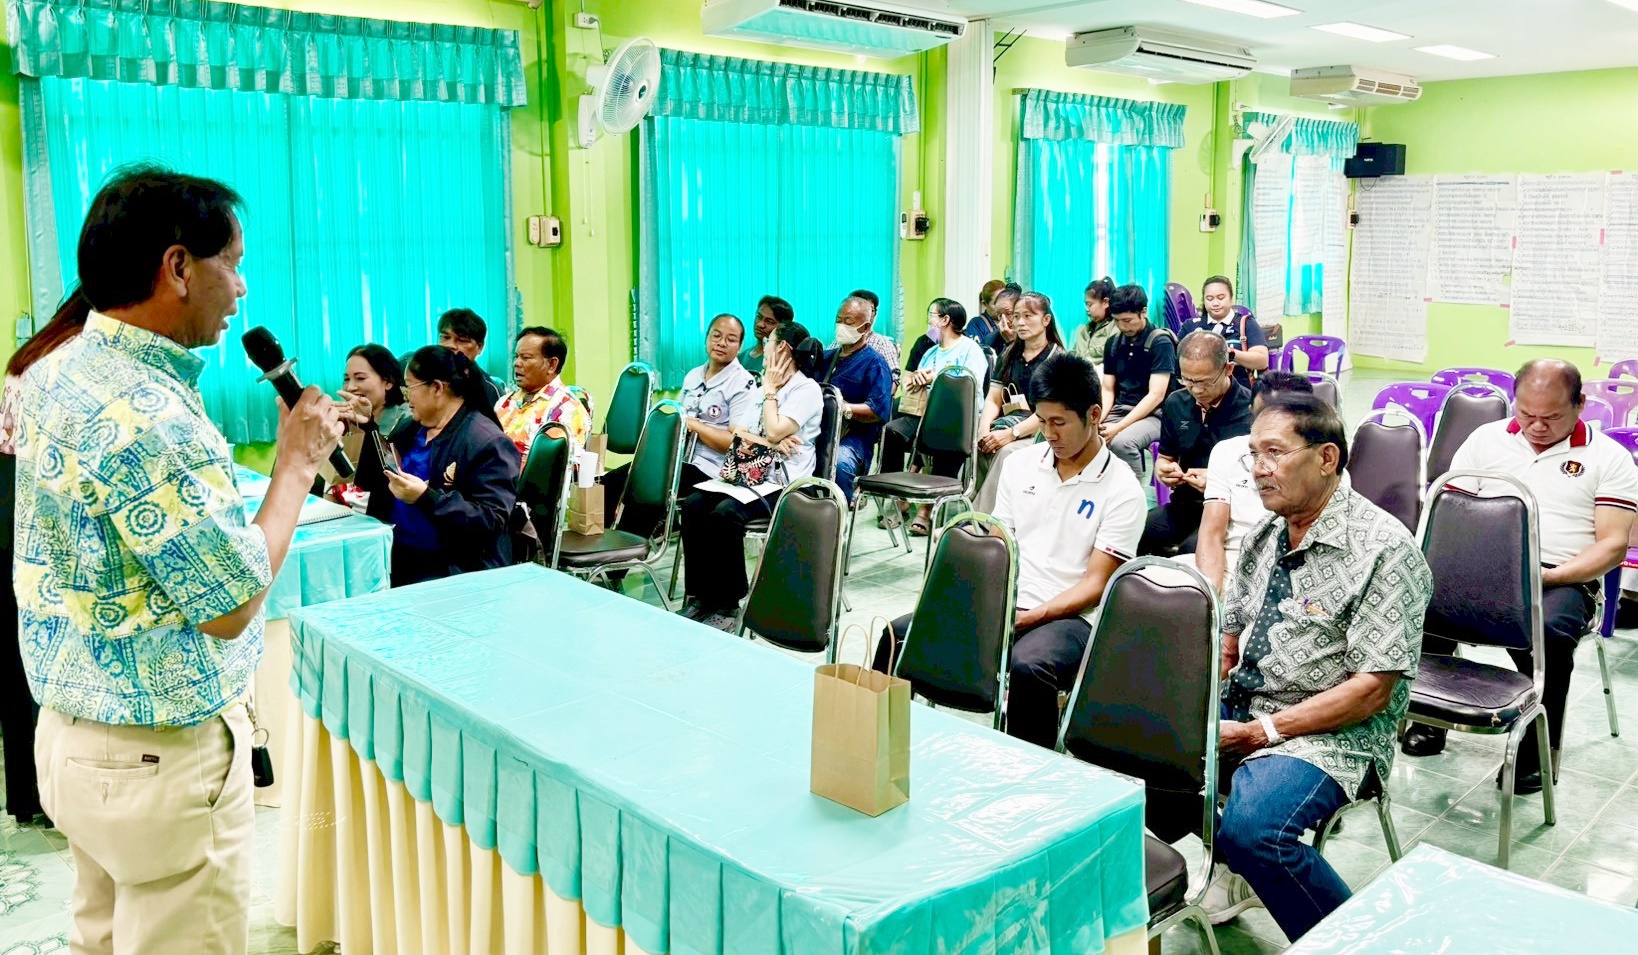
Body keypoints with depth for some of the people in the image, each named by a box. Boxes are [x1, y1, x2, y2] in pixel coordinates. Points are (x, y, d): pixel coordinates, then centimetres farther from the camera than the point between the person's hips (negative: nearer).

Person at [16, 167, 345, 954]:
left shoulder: (53, 374, 2)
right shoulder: (148, 416, -26)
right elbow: (232, 607, -21)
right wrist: (299, 462, -12)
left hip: (70, 732, 9)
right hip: (160, 757, -9)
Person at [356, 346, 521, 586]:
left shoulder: (489, 443, -12)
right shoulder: (408, 429, 14)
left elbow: (491, 520, -18)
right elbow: (369, 484, 18)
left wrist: (426, 497, -27)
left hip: (456, 566, -7)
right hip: (396, 555, 7)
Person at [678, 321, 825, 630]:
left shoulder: (807, 389, -6)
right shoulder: (772, 385, 21)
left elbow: (774, 432, -18)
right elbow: (743, 433, 17)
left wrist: (770, 392, -4)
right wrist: (771, 442, -5)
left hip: (783, 481, -8)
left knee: (725, 513, -32)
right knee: (693, 505, -17)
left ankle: (728, 602, -19)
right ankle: (700, 594, -14)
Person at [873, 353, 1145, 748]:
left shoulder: (1122, 490, -5)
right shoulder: (1020, 464, 10)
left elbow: (1094, 585, -8)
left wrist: (1028, 618, -21)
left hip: (1070, 617, -5)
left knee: (1026, 667, -39)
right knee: (899, 635, -16)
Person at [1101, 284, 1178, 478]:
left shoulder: (1160, 342, -9)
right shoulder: (1113, 343, 10)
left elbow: (1156, 395, -16)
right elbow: (1107, 390, 10)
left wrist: (1119, 427, -24)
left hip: (1153, 415, -6)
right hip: (1119, 410, 6)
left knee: (1121, 442, -36)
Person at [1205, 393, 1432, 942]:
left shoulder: (1383, 548, -14)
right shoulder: (1264, 538, 10)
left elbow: (1372, 690, -17)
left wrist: (1261, 731, -19)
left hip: (1331, 733, -7)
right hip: (1240, 710, 8)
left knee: (1252, 827, -32)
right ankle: (1236, 868, 13)